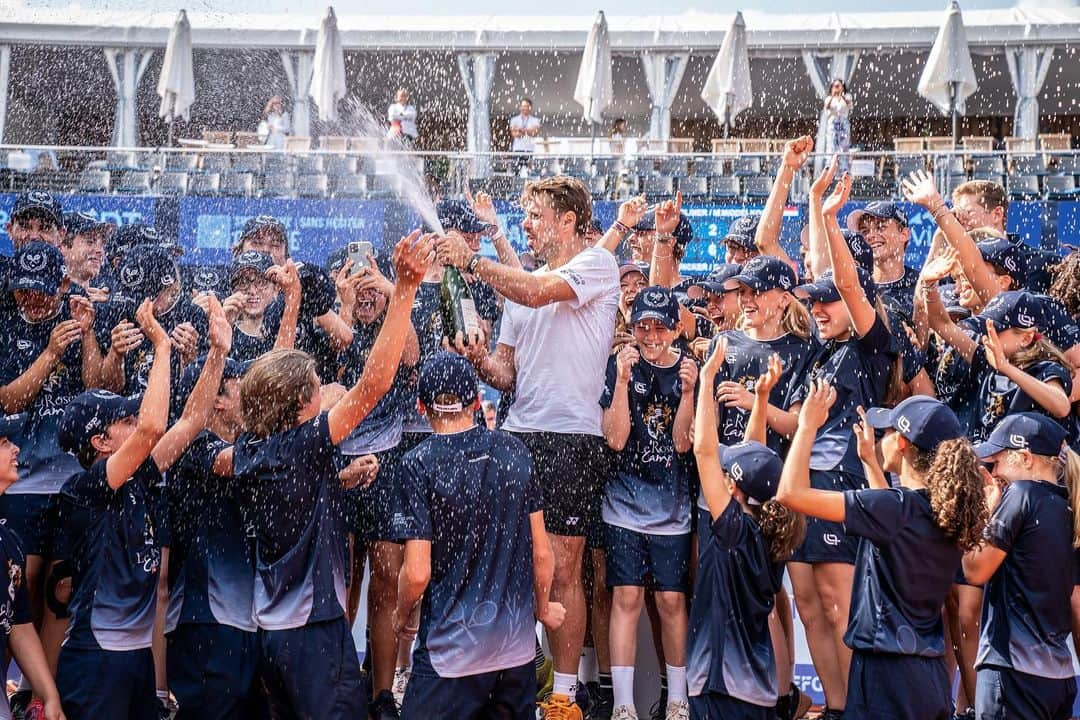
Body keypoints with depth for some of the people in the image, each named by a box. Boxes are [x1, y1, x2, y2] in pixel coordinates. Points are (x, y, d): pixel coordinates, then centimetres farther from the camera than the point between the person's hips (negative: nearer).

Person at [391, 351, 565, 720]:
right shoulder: (513, 451, 0)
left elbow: (417, 573, -14)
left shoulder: (419, 464, -11)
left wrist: (401, 616, 7)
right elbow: (541, 552, 3)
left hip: (451, 650, -4)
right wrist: (543, 608, 20)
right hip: (517, 646, 4)